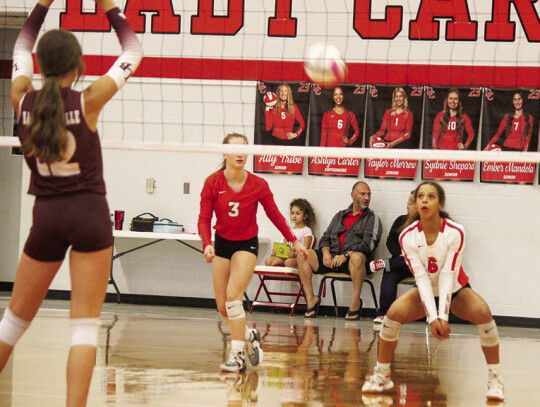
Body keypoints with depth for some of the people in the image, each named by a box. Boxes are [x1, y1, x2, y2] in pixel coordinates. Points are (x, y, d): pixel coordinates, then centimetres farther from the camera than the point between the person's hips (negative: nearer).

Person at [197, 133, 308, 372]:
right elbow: (204, 219, -10)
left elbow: (274, 215, 3)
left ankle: (237, 354, -18)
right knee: (223, 308, 3)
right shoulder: (212, 184, -10)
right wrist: (207, 244, -27)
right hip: (222, 244, 3)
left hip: (247, 245, -3)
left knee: (233, 295, -22)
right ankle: (249, 336, 32)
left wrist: (294, 241, 4)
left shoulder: (258, 185, -11)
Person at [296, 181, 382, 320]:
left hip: (352, 259, -4)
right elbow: (326, 237, 19)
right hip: (332, 258, 4)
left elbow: (369, 243, -6)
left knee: (357, 257, -41)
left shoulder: (372, 219, 11)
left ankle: (355, 302, -29)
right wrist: (326, 252, -5)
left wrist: (346, 255, -20)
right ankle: (310, 298, -15)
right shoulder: (340, 216, 26)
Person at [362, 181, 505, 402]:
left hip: (455, 291, -2)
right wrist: (432, 318, -31)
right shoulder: (408, 236, -19)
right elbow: (421, 277, -23)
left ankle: (494, 379, -18)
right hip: (426, 292, 2)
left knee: (483, 313, -30)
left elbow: (447, 275, -28)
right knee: (393, 314, -23)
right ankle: (382, 376, -5)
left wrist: (443, 317, -34)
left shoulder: (455, 232, -25)